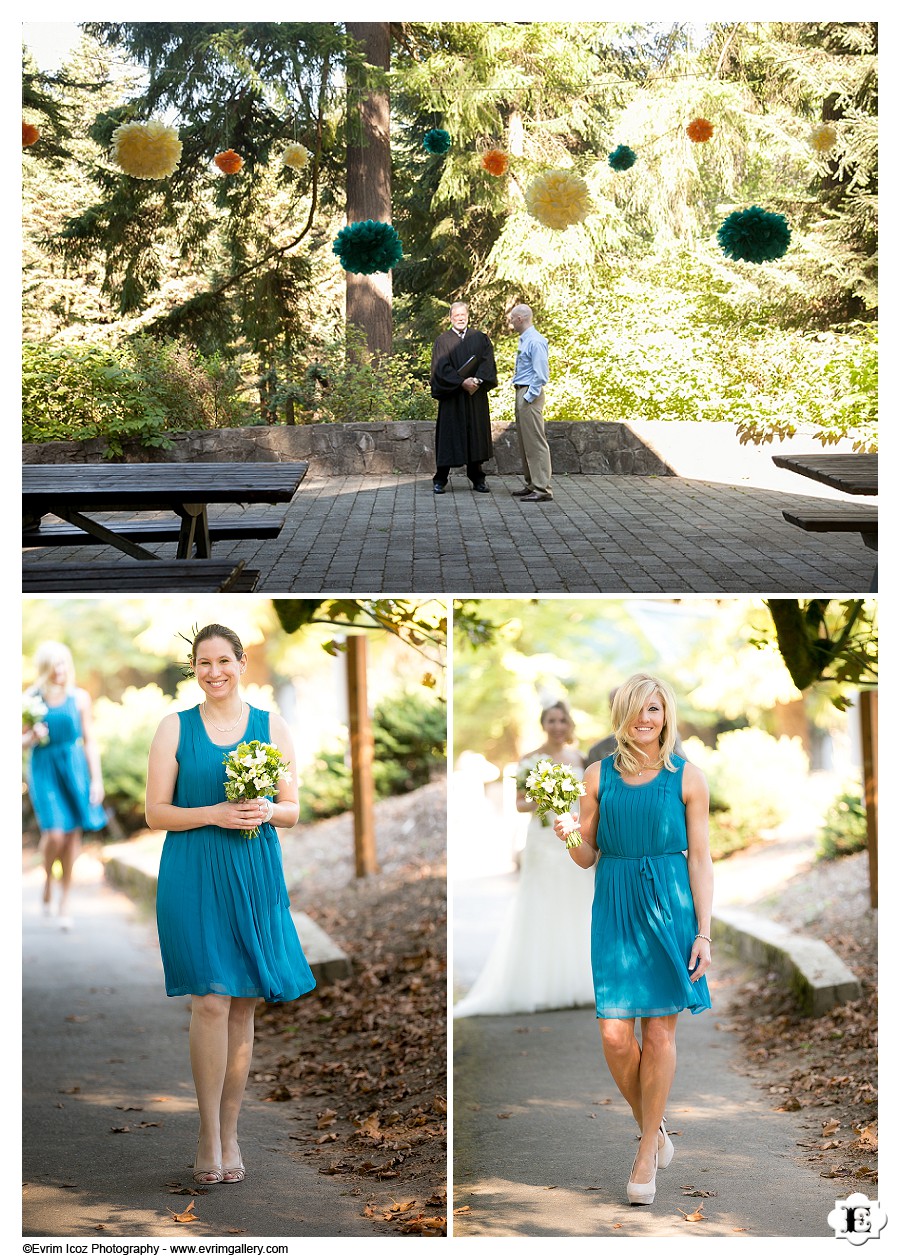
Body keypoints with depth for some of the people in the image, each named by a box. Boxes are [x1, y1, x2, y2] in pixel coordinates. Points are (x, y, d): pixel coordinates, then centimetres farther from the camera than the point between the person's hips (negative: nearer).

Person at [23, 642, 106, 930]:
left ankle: (64, 901, 16)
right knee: (55, 834, -14)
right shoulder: (31, 698, -2)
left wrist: (96, 779, 3)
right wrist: (33, 737, -18)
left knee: (73, 835, 2)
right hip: (44, 768, -2)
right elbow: (22, 739, 5)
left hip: (74, 768, 2)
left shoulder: (79, 698, 1)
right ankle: (47, 879, 18)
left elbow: (89, 741, 6)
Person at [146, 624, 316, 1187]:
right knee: (210, 1000, -10)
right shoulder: (175, 728, 4)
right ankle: (209, 1135, 0)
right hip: (192, 876, -2)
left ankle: (230, 1133, 14)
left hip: (254, 875, 2)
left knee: (243, 1005, 4)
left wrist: (266, 811, -12)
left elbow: (292, 810, 10)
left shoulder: (272, 726, 8)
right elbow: (156, 813, 1)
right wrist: (215, 813, -14)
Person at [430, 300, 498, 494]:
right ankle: (440, 480, 4)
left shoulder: (481, 338, 9)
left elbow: (488, 362, -2)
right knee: (449, 435, -1)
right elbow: (441, 368, -9)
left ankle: (477, 479, 13)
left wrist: (477, 380, -18)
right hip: (452, 397, -2)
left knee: (476, 435, 5)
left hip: (476, 397, 2)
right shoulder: (443, 341, 1)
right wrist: (462, 382, -19)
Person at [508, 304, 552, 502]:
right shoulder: (524, 340, 14)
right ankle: (532, 484, 20)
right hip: (521, 393, 10)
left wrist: (529, 397, -18)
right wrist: (522, 397, 16)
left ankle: (542, 489, -9)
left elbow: (540, 374, -20)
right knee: (524, 441, 14)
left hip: (530, 394, -10)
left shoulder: (535, 341, -16)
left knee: (535, 441, -9)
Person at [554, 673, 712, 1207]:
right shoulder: (599, 776, 6)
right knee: (615, 1036, -4)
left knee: (660, 1032, 1)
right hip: (614, 907, 2)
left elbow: (700, 859, 0)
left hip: (669, 907, -2)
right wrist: (570, 837, -12)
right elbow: (588, 857, 11)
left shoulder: (687, 777, 0)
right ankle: (653, 1128, 22)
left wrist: (704, 932, -6)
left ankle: (647, 1155, 14)